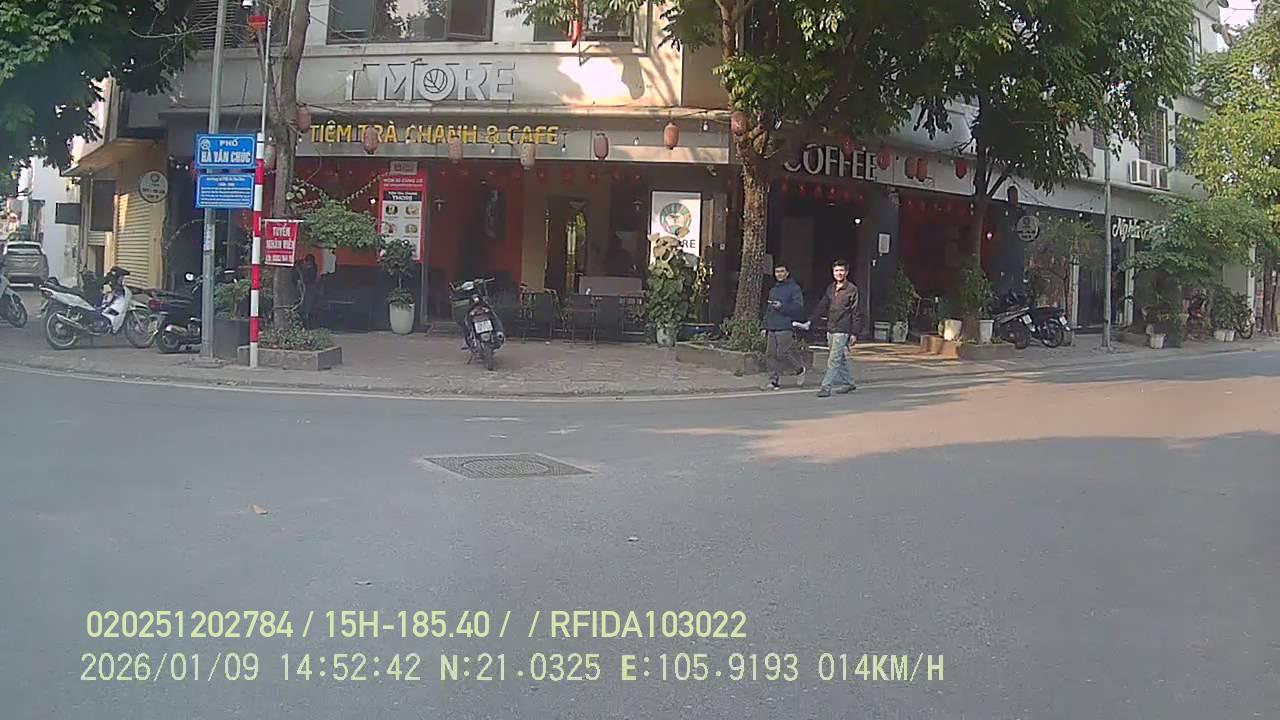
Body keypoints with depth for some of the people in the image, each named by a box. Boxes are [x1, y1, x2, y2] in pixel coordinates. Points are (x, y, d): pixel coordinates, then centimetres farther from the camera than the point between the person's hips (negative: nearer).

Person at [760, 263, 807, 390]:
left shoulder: (794, 288, -2)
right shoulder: (773, 290, 21)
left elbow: (798, 307, -12)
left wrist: (782, 306, -19)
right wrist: (765, 326, 19)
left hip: (786, 328, -7)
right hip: (772, 329, 7)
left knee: (784, 354, -9)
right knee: (771, 355, 0)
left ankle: (800, 370, 17)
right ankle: (774, 381, 4)